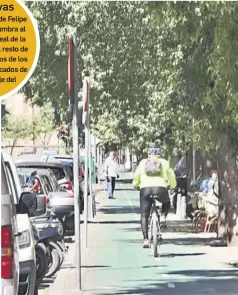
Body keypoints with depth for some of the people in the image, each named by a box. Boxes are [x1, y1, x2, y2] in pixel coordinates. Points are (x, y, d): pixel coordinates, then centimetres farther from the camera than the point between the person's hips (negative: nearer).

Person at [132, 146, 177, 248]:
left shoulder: (143, 163, 21)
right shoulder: (164, 162, 20)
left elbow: (136, 176, 22)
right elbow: (171, 176, 26)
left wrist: (135, 185, 43)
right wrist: (173, 186, 46)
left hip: (145, 189, 0)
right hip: (160, 188, 0)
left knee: (144, 216, 7)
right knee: (166, 203, 33)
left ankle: (145, 239, -7)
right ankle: (163, 217, 4)